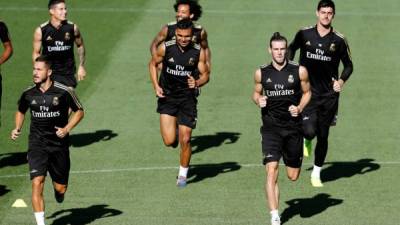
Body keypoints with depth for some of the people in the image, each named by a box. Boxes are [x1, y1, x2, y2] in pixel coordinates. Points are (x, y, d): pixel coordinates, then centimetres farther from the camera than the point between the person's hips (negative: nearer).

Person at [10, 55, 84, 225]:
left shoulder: (64, 91, -9)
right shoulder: (28, 94, 0)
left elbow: (79, 111, 3)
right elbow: (21, 111, 20)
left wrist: (67, 129, -10)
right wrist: (17, 128, 2)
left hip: (59, 145, -1)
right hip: (37, 144, 1)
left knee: (61, 189, 8)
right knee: (37, 183, -17)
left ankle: (58, 191, 46)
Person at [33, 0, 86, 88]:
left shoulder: (72, 27, -6)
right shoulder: (41, 30, -9)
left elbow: (80, 46, 10)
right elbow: (36, 53, 1)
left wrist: (81, 66, 6)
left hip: (68, 73, 1)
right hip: (49, 72, -1)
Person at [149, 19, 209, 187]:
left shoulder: (198, 52, -8)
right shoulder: (166, 48, -10)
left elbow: (205, 75, 1)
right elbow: (153, 64, 8)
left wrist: (197, 83, -22)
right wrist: (156, 86, -4)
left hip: (187, 98, 0)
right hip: (167, 96, 0)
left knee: (185, 140, 1)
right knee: (169, 141, -10)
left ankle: (183, 174, 23)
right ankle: (173, 129, 28)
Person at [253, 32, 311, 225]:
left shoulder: (299, 71, -1)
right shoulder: (261, 73, 0)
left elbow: (307, 92, 12)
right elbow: (256, 93, 16)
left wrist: (300, 108, -5)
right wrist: (258, 100, -7)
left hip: (293, 127, 1)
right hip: (271, 128, -1)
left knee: (293, 176, 10)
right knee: (271, 171, -17)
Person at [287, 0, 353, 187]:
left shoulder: (339, 40, -1)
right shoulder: (304, 34, 0)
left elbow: (348, 65, 10)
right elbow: (291, 49, 20)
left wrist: (342, 81, -7)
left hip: (329, 95, 1)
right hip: (308, 92, -1)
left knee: (323, 136, 6)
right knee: (310, 131, -20)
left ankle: (316, 173, 24)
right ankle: (307, 141, 19)